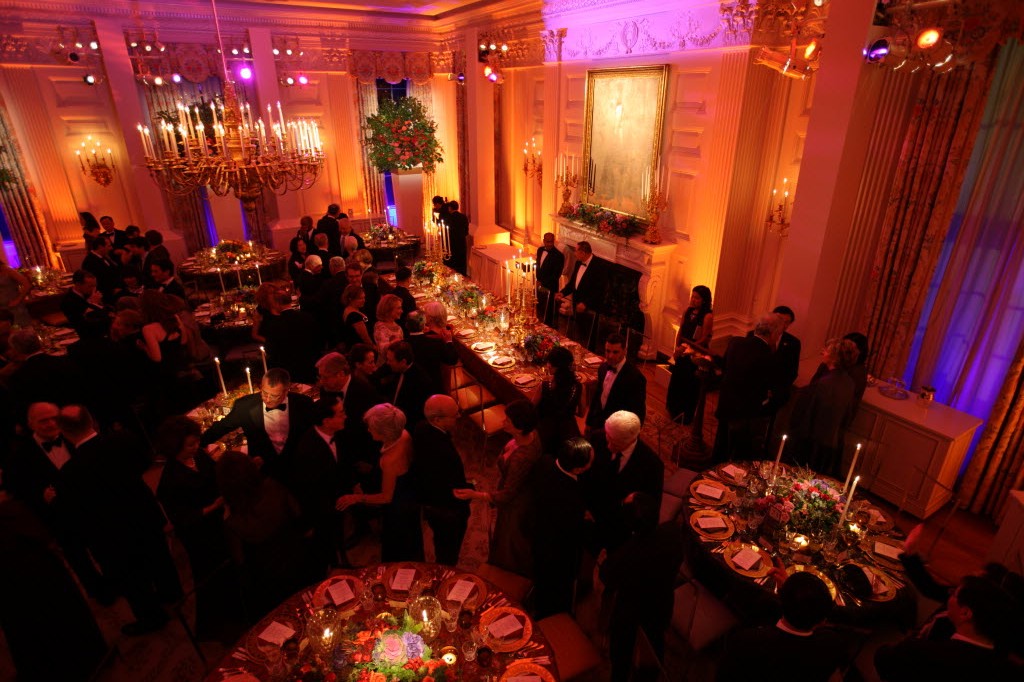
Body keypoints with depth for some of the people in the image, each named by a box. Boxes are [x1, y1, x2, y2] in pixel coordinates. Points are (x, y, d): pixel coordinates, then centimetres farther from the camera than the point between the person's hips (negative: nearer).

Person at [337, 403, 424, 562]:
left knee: (397, 554, 22)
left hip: (398, 509, -8)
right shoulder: (404, 435, -21)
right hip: (410, 497, 8)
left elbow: (386, 497, -25)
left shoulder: (389, 460, -40)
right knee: (411, 544, 34)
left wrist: (357, 498, -15)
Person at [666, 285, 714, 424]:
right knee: (676, 382, 14)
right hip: (682, 353, 6)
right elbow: (680, 331, 7)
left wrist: (686, 348, -17)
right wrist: (677, 348, -2)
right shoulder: (687, 311, 3)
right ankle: (675, 411, 35)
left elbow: (704, 339, -16)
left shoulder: (708, 316, -16)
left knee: (690, 386, 8)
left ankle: (686, 416, 26)